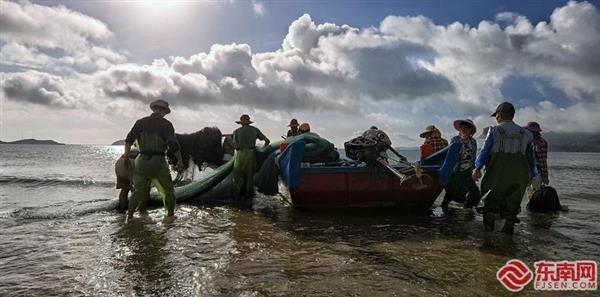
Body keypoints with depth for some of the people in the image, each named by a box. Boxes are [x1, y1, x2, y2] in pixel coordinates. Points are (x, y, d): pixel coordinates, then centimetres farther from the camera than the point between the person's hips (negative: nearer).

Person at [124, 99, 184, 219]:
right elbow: (173, 144, -12)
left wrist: (126, 156, 15)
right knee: (168, 190, 14)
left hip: (143, 160, 3)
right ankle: (170, 215, 16)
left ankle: (129, 215, 14)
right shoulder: (166, 124, -4)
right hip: (159, 161, -3)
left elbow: (129, 139, 5)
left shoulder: (141, 122, 7)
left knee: (139, 190, 17)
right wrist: (180, 161, -3)